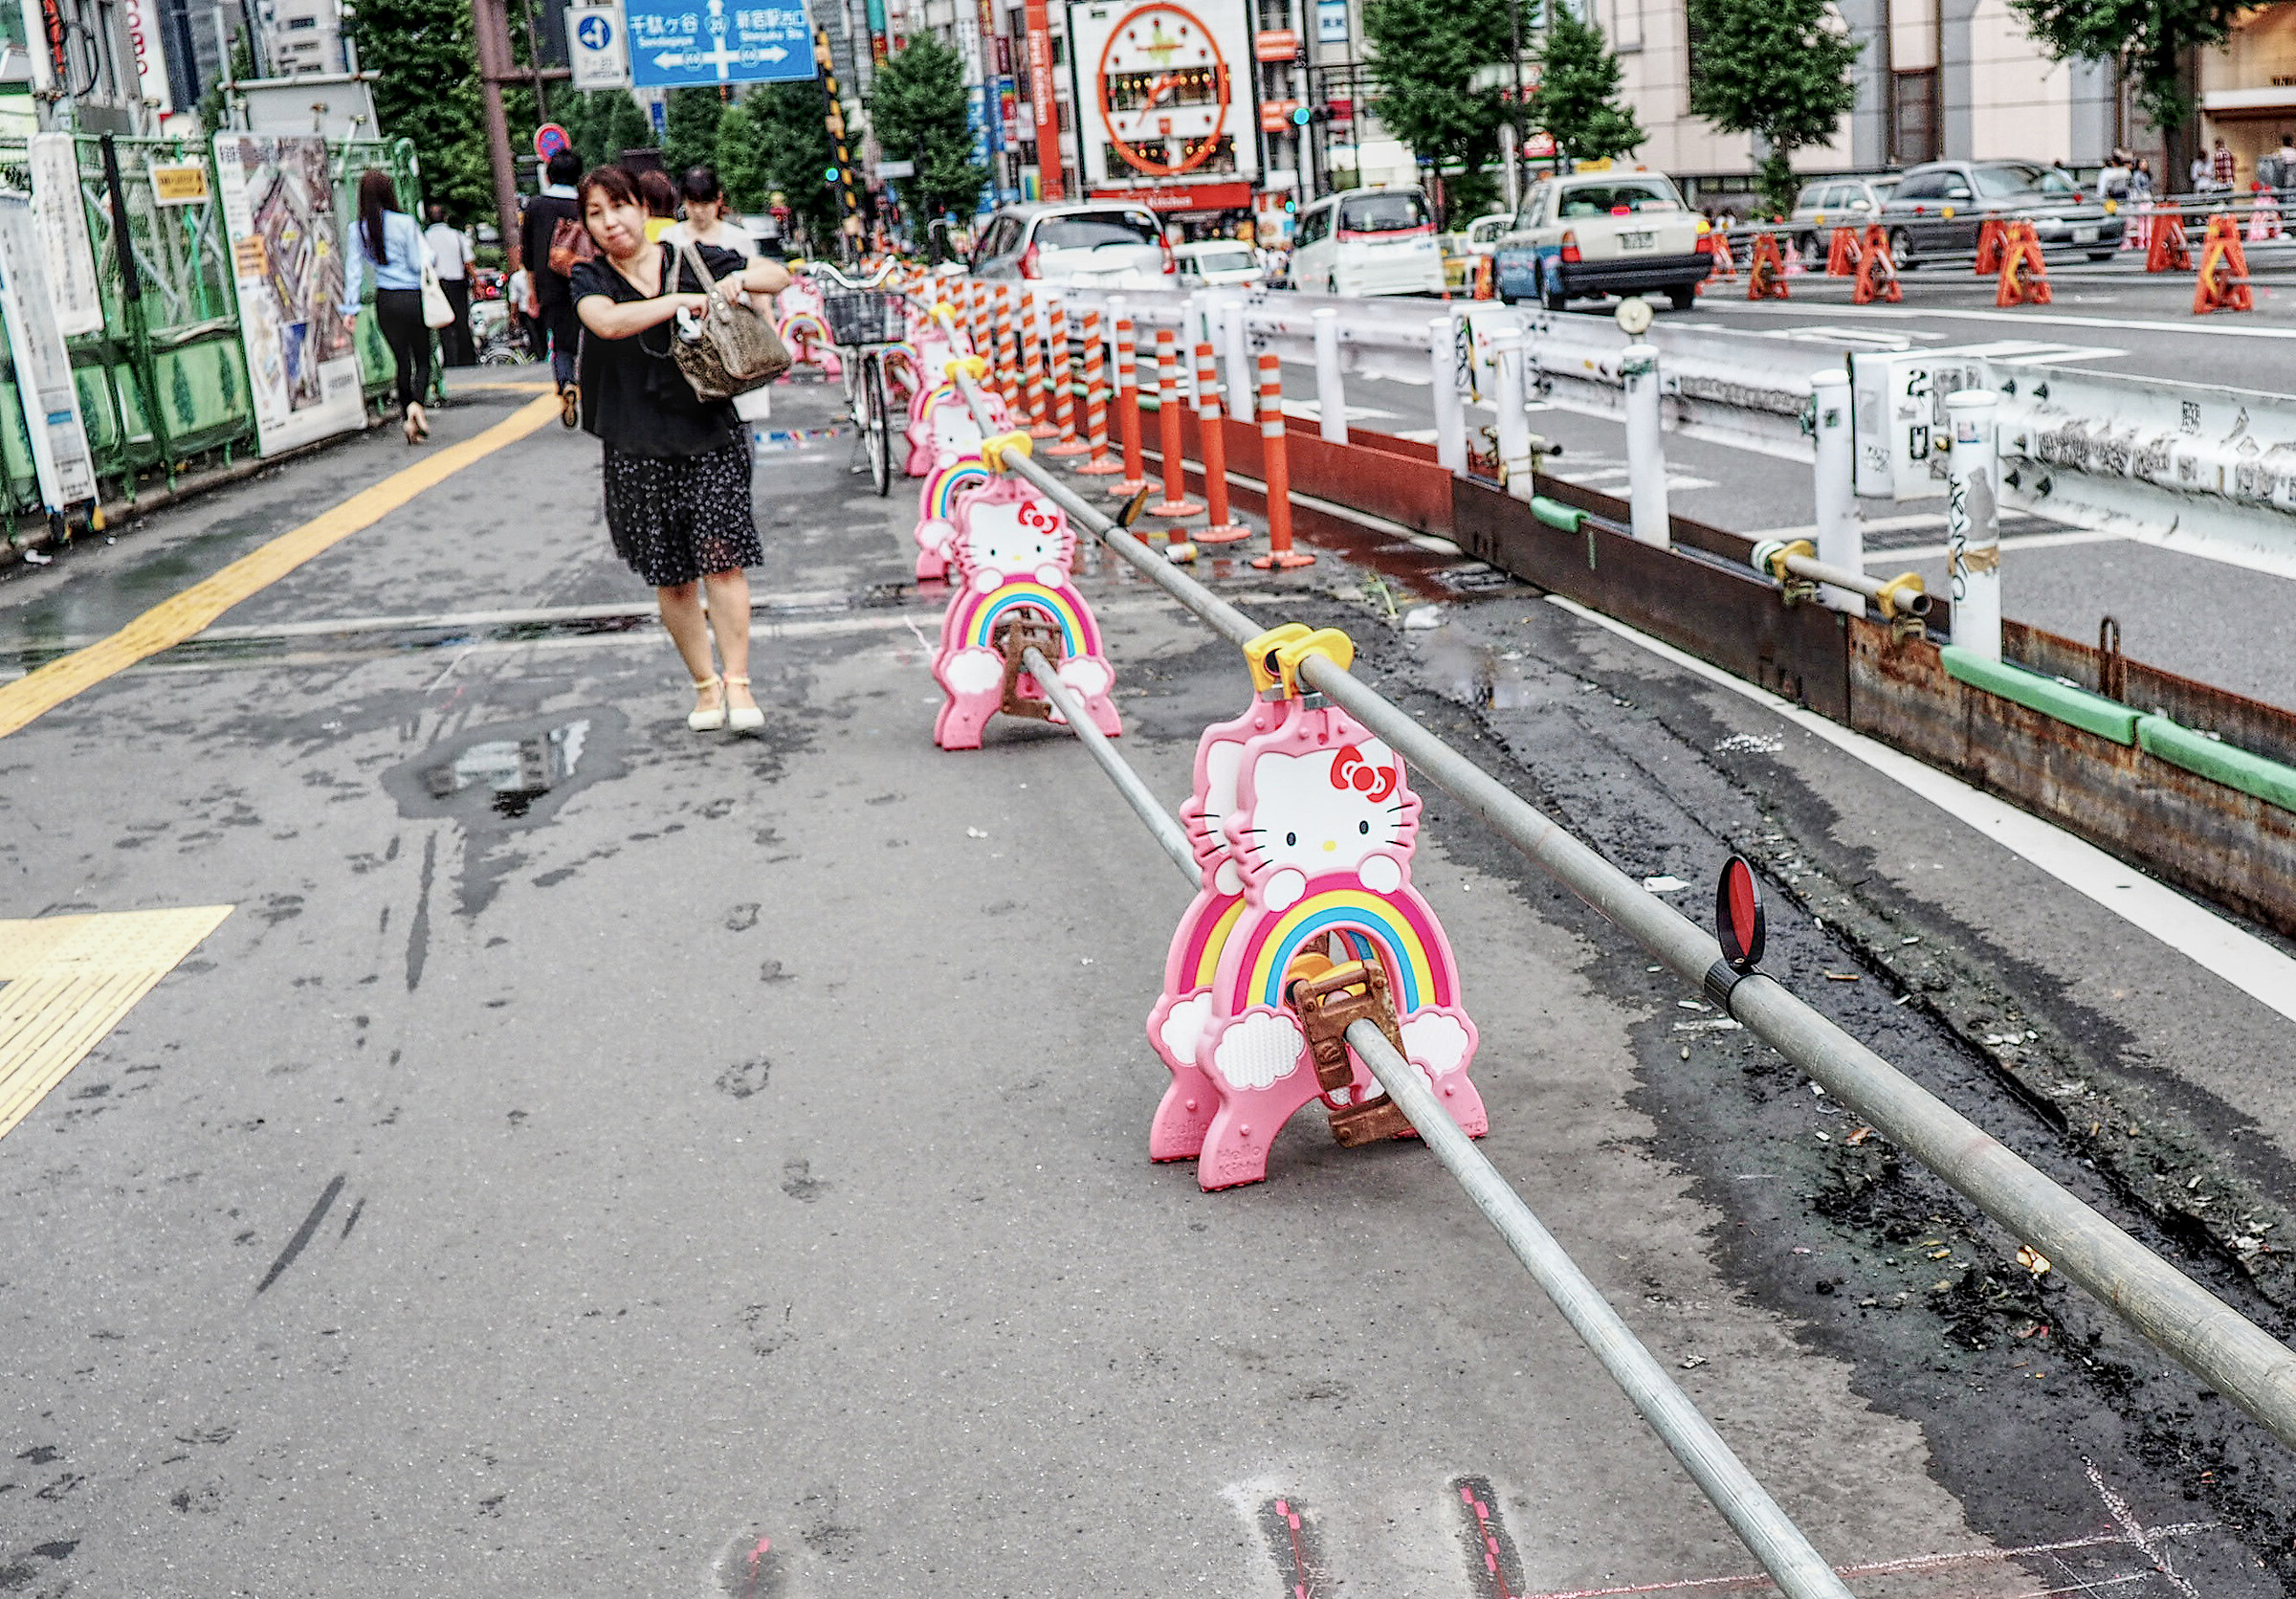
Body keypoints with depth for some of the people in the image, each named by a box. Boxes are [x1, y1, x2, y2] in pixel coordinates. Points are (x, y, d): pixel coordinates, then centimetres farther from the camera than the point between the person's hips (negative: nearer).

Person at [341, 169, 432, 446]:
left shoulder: (358, 230, 1)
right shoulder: (404, 223, -10)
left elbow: (355, 270, 1)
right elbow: (419, 263, -9)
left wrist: (350, 308, 4)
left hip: (385, 301, 3)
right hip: (412, 297, -3)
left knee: (401, 361, 13)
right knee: (423, 359, 6)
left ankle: (407, 420, 10)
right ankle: (416, 403, -21)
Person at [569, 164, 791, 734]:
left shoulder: (693, 260, 5)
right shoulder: (591, 279, 2)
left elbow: (781, 276, 9)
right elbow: (607, 322, -21)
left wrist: (738, 279, -11)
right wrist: (682, 300, -21)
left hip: (711, 434, -1)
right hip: (637, 447, 1)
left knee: (721, 555, -11)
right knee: (671, 578, 6)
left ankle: (737, 682, -6)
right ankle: (704, 685, 20)